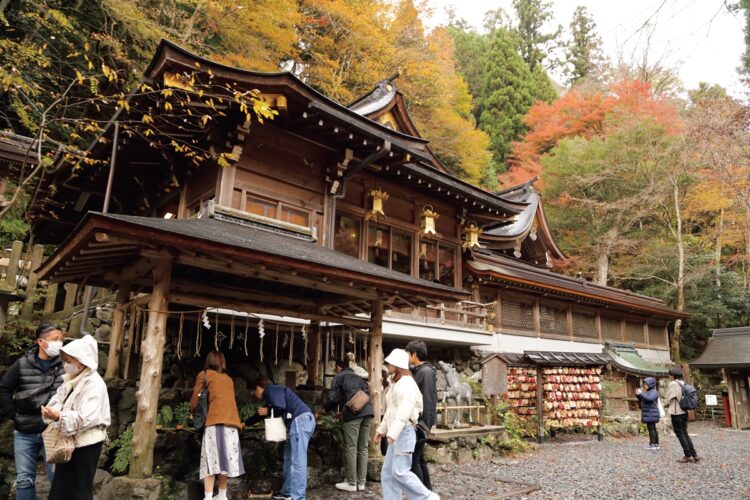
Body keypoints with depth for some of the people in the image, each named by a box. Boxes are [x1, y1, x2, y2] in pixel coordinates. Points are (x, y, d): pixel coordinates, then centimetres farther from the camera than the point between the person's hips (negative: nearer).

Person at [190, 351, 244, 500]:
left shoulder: (204, 375, 13)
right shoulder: (228, 379, 26)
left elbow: (194, 402, 14)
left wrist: (193, 411, 32)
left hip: (216, 420, -4)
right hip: (231, 420, 4)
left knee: (211, 459, -5)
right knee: (225, 459, 9)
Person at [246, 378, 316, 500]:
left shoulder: (271, 389, 1)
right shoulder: (273, 392, 30)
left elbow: (280, 408, -15)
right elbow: (262, 412, 42)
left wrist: (268, 412, 5)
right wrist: (246, 423, 53)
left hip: (300, 420, -10)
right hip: (303, 421, 10)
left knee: (297, 461, -10)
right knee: (289, 457, 18)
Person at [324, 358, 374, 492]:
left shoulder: (339, 377, 12)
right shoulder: (358, 377, 29)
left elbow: (333, 398, 3)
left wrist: (326, 409, 24)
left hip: (354, 413, -6)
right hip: (367, 412, 6)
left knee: (351, 448, 1)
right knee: (363, 448, 9)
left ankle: (351, 483, 5)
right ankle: (361, 482, 13)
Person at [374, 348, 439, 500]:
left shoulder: (406, 384, -14)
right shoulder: (396, 383, 18)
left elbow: (404, 411, -24)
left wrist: (392, 433, -30)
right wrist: (382, 429, 23)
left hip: (404, 432, -10)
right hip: (395, 433, 10)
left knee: (400, 471, -9)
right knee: (387, 472, 9)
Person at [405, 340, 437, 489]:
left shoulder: (425, 372, -16)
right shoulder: (418, 371, 13)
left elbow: (428, 401, -20)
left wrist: (424, 425, -20)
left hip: (421, 422, -10)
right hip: (415, 421, 10)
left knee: (413, 460, -5)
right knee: (419, 458, 16)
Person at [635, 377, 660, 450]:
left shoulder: (653, 392, -11)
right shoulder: (648, 392, 18)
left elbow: (649, 398, -29)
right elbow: (641, 400, 21)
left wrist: (641, 394, -29)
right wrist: (638, 395, 5)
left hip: (651, 414, -10)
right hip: (649, 414, 10)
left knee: (651, 428, -9)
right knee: (653, 428, 13)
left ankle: (652, 444, -9)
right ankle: (656, 444, 18)